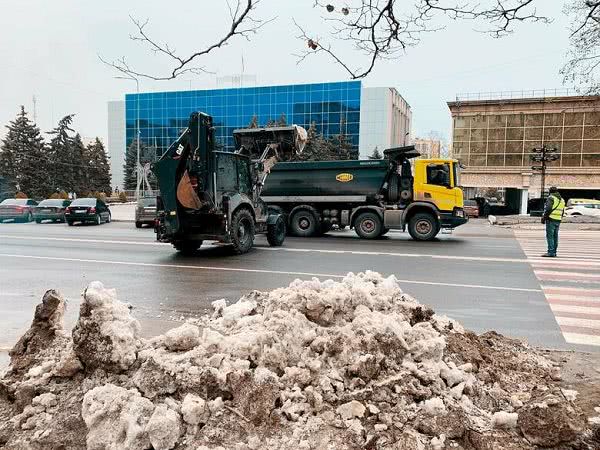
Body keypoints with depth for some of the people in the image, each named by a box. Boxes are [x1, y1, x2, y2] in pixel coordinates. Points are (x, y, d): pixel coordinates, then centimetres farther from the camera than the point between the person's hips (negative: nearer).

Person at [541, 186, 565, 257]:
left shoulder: (551, 198, -7)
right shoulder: (562, 200, 18)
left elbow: (548, 209, -17)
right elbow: (562, 212, 19)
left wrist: (544, 218, -12)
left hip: (551, 219, -8)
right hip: (558, 220, 8)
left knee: (550, 236, -8)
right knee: (555, 236, 11)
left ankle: (551, 252, -12)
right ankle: (554, 252, 13)